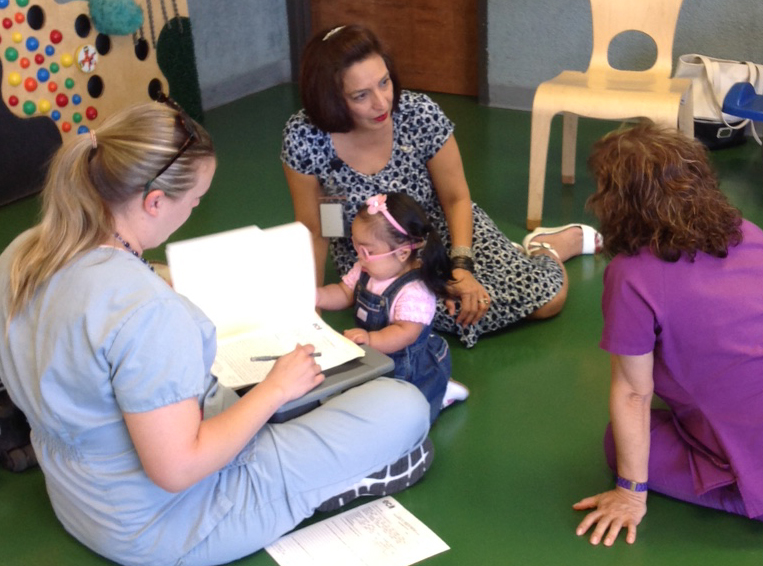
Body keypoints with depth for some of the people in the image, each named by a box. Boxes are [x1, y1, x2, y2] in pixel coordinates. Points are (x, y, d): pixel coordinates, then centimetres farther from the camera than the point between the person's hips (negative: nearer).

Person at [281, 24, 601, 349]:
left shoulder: (420, 114, -23)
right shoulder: (303, 138, -23)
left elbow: (456, 198, -9)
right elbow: (313, 232, -10)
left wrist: (462, 266, -21)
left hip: (444, 230, 0)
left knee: (547, 299, -14)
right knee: (461, 312, -24)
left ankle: (564, 241, 24)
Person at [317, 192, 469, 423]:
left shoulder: (414, 291, -29)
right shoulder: (365, 270, -2)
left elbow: (405, 334, -33)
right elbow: (344, 293, 9)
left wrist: (371, 339, -48)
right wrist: (318, 296, -11)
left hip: (412, 367, -10)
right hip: (374, 356, 10)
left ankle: (440, 394, 8)